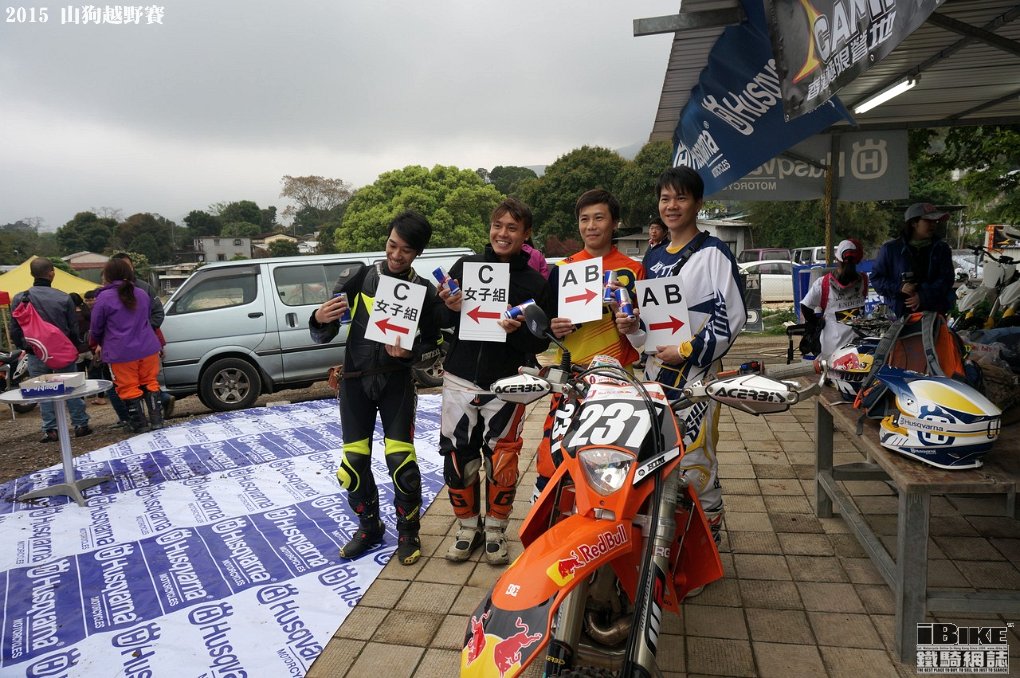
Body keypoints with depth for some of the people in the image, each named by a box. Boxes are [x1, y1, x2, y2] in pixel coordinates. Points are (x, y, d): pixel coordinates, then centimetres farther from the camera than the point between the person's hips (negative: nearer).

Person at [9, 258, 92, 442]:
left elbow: (15, 330, 0)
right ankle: (80, 424, 14)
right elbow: (74, 328, -1)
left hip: (36, 355, 0)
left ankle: (50, 430, 9)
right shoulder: (64, 298, -8)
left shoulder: (19, 299, -7)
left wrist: (23, 346, 16)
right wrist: (75, 347, 14)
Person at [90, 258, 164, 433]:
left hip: (121, 353, -4)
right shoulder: (141, 294, 8)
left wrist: (101, 344, 22)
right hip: (147, 349, 5)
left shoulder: (104, 298, -8)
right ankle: (157, 420, 13)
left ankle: (140, 425, 9)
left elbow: (95, 328, 2)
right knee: (150, 384, 13)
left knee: (129, 388, 5)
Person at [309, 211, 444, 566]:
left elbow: (436, 344, 1)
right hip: (356, 380, 2)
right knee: (353, 464, 3)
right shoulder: (362, 279, 0)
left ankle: (408, 531, 15)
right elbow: (323, 335, 0)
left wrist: (409, 352, -19)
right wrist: (319, 319, -23)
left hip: (397, 380, -1)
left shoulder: (425, 291, -2)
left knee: (401, 460, -9)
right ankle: (370, 527, 28)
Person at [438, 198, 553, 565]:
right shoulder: (465, 266, 4)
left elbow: (541, 343, -1)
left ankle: (496, 531, 27)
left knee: (501, 462, 5)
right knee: (457, 458, 8)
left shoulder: (536, 283, 0)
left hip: (505, 385, -1)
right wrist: (451, 309, -14)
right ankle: (467, 527, 29)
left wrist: (518, 330, -21)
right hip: (460, 381, 2)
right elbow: (439, 323, 8)